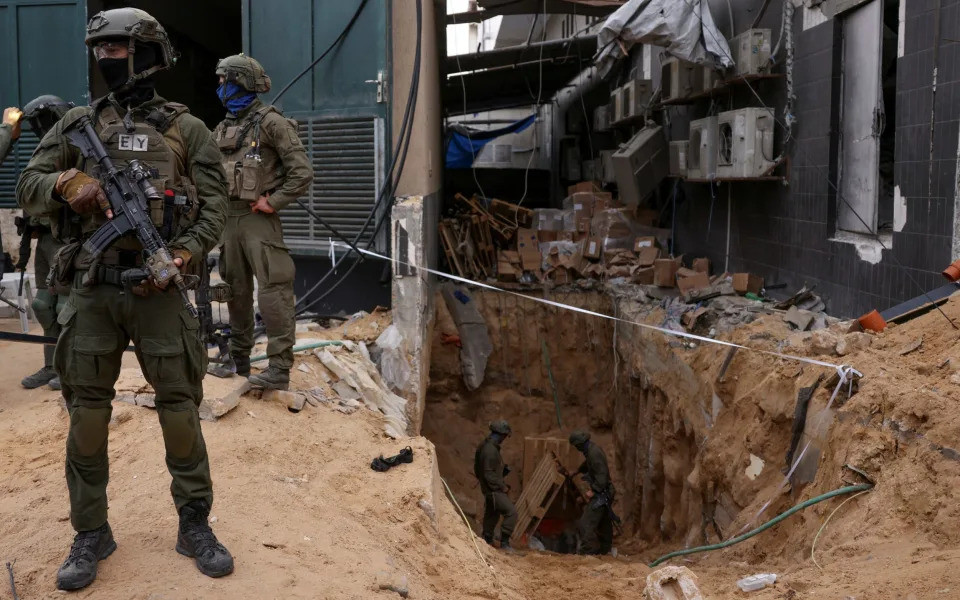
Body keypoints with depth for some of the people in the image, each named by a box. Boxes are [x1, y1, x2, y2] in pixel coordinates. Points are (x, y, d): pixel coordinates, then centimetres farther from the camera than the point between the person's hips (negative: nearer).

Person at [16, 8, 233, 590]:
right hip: (91, 290, 2)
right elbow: (27, 186, 8)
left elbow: (215, 207, 0)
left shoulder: (187, 128, 3)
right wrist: (67, 182, -14)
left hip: (158, 289, -2)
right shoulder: (79, 122, 8)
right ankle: (91, 533, 21)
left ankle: (194, 525, 19)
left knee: (180, 409, 3)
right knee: (87, 415, 6)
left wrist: (180, 256, -15)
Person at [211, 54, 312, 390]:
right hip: (228, 217, 8)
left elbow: (302, 171, -12)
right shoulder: (222, 129, 15)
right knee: (236, 289, 14)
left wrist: (273, 202, -12)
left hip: (258, 218, -8)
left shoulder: (270, 122, -7)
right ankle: (239, 357, 25)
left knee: (273, 290, -9)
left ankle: (280, 368, -8)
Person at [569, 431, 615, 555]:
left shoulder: (594, 453, -22)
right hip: (605, 493, 11)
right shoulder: (593, 449, 10)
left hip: (601, 494, -11)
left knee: (586, 525, -12)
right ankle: (604, 549, 33)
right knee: (604, 523, 21)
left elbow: (602, 475, -27)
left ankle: (588, 552, -12)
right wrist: (578, 471, 47)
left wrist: (593, 491, -23)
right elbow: (588, 464, 33)